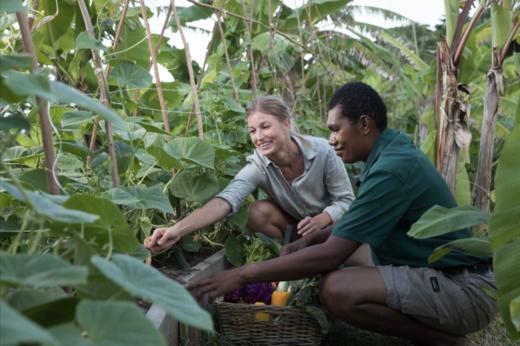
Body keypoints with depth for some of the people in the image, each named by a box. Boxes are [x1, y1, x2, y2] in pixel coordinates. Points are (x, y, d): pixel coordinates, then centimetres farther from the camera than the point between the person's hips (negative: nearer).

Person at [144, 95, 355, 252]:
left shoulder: (321, 151, -26)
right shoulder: (258, 166, -25)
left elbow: (346, 200, -17)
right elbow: (225, 201, -42)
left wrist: (320, 220, -38)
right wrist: (178, 230, -58)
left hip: (329, 222, -1)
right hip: (293, 227, 2)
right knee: (258, 212, -28)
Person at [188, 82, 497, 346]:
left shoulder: (393, 168, -22)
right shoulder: (393, 153, 9)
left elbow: (331, 254, -24)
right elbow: (356, 227, 21)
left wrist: (243, 275, -19)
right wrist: (311, 239, 6)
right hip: (442, 271, 10)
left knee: (336, 289, -28)